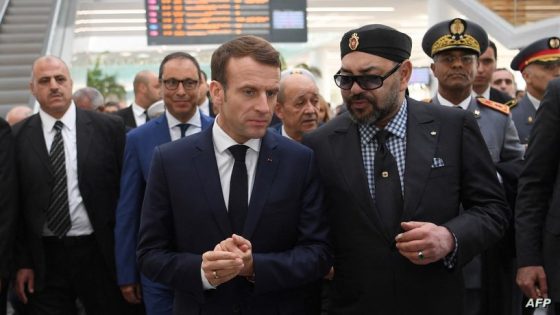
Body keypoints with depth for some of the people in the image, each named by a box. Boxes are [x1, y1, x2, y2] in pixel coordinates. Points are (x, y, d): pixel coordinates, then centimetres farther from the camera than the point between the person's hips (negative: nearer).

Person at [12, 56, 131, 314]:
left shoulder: (109, 128, 0)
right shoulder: (17, 137, 2)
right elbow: (14, 205, 4)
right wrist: (21, 262, 1)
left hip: (100, 254, 0)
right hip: (44, 260, 1)